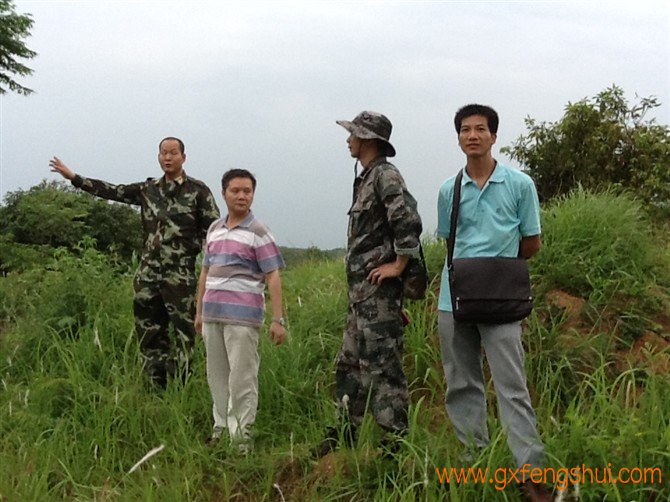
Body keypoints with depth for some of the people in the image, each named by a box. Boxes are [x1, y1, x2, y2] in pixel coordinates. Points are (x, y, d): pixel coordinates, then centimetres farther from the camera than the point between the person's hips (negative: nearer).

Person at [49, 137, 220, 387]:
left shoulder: (197, 190, 0)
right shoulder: (148, 189, 13)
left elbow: (213, 228, -1)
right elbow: (112, 191, 13)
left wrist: (189, 246, -9)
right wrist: (73, 177, 10)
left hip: (180, 274, -5)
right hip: (148, 273, 5)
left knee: (183, 331, -4)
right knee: (149, 331, 7)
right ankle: (159, 386, 16)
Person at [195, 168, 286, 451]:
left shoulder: (258, 233, -4)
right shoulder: (214, 229, 14)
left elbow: (273, 276, -7)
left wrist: (278, 319, -13)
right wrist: (199, 311, 20)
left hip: (242, 317, -6)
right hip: (213, 315, 6)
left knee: (242, 378, -3)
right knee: (216, 376, 12)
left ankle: (242, 436, 4)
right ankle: (221, 429, 24)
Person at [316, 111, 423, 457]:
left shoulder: (385, 175, -13)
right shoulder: (367, 178, 18)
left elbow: (409, 221, -26)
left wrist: (398, 264, -20)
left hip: (379, 289, -11)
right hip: (362, 289, 11)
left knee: (382, 365, -7)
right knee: (350, 363, 15)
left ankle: (396, 440, 0)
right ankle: (345, 432, 25)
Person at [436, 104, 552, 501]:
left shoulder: (520, 184, -1)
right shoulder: (449, 190, 7)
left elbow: (532, 243, 6)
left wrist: (498, 266, 10)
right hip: (453, 300, 4)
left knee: (512, 387, -5)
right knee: (462, 385, 11)